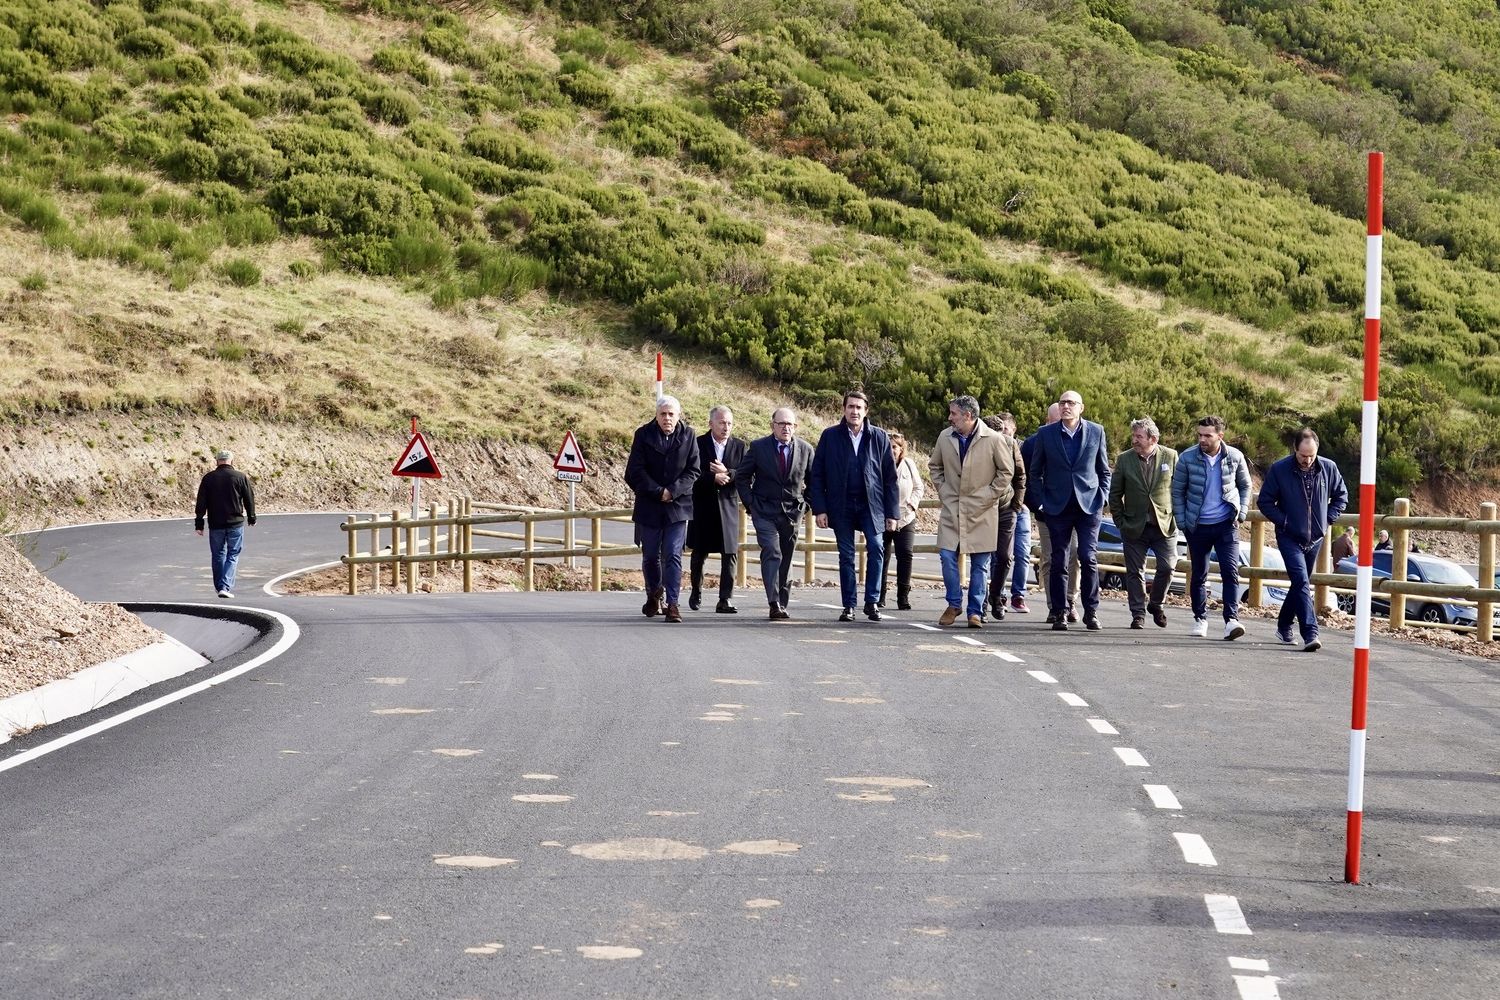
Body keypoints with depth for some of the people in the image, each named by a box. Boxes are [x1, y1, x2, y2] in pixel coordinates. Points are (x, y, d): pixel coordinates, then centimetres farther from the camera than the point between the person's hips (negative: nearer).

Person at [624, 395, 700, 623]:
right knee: (650, 556, 12)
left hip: (678, 505, -1)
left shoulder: (687, 436, 1)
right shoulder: (644, 435, -2)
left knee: (673, 555, -10)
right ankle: (654, 596, 34)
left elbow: (693, 471, 0)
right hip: (649, 506, 1)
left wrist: (672, 491, -13)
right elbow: (635, 471, -6)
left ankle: (672, 603, -11)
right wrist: (658, 492, -13)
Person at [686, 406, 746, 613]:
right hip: (702, 505, -1)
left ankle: (726, 600, -5)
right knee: (699, 553, 11)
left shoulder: (739, 446, 5)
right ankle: (696, 592, 32)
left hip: (728, 506, 1)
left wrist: (727, 473, -16)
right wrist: (714, 478, -20)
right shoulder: (698, 444, -3)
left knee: (730, 554, -6)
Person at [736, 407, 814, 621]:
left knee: (786, 559, 7)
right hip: (765, 512, -3)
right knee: (772, 554, -17)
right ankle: (775, 604, -23)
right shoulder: (758, 447, -4)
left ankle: (782, 603, 17)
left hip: (792, 512, 3)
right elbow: (741, 477, 5)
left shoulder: (805, 449, 1)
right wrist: (750, 503, -1)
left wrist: (804, 503, 5)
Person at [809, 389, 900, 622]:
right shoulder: (830, 436, 3)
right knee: (846, 556, 4)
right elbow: (816, 475, 3)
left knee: (876, 549, -15)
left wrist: (892, 513, 0)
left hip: (871, 504, 0)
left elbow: (890, 477, 5)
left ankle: (871, 601, -4)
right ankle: (849, 605, 12)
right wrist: (820, 509, -5)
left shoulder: (879, 437, 5)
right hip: (841, 505, 0)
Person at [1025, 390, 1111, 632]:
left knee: (1089, 558, -6)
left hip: (1089, 504, 0)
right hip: (1057, 507, 0)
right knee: (1059, 561, 1)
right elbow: (1034, 471, 9)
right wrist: (1040, 501, 0)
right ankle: (1059, 613, 7)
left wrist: (1102, 498, 1)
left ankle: (1091, 612, 2)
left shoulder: (1096, 432, 6)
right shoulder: (1046, 434, 4)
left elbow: (1104, 470, 12)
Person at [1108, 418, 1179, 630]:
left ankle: (1156, 604, 18)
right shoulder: (1124, 459, 1)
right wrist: (1120, 521, 1)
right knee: (1135, 572, 3)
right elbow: (1115, 493, 7)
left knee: (1167, 567, -6)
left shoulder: (1170, 456, -1)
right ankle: (1138, 614, 13)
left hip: (1164, 525, -1)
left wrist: (1176, 517, 0)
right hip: (1134, 526, 1)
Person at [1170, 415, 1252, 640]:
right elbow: (1177, 491, 2)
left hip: (1227, 524, 0)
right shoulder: (1187, 458, -8)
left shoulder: (1234, 457, -4)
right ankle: (1200, 619, 23)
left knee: (1231, 571, -13)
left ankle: (1231, 619, -15)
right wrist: (1182, 521, -3)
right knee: (1199, 575, 9)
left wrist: (1242, 511, 1)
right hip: (1198, 526, 0)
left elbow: (1245, 485, 12)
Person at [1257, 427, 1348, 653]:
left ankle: (1284, 626, 35)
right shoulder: (1279, 469, -11)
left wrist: (1328, 519, 0)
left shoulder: (1328, 468, -3)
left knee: (1300, 583, 16)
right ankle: (1310, 634, -24)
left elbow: (1341, 496, 12)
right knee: (1301, 583, -18)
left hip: (1315, 538, 4)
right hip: (1289, 538, -4)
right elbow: (1265, 502, -2)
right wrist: (1283, 522, -12)